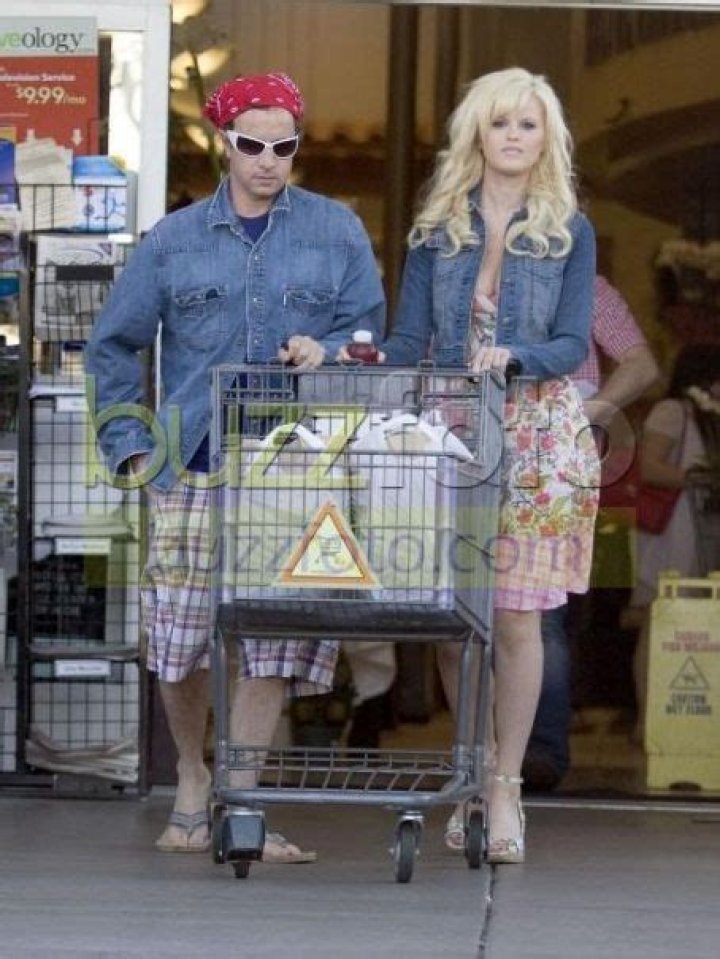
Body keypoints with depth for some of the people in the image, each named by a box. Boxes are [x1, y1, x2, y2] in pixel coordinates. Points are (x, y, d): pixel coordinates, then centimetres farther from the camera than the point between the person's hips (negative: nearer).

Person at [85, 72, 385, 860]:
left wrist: (326, 350, -12)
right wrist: (131, 444, 4)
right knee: (180, 635, 0)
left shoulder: (336, 231, 9)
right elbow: (113, 346, 13)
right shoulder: (176, 240, 10)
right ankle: (192, 783, 22)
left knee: (276, 636, -7)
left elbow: (370, 329, 10)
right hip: (192, 469, 1)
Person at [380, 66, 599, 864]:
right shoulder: (437, 230, 9)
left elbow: (573, 345, -2)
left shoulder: (569, 233, 5)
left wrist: (515, 359, -21)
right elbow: (409, 339, 4)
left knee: (515, 615, -5)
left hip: (536, 436, -1)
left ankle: (506, 789, 3)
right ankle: (474, 777, 15)